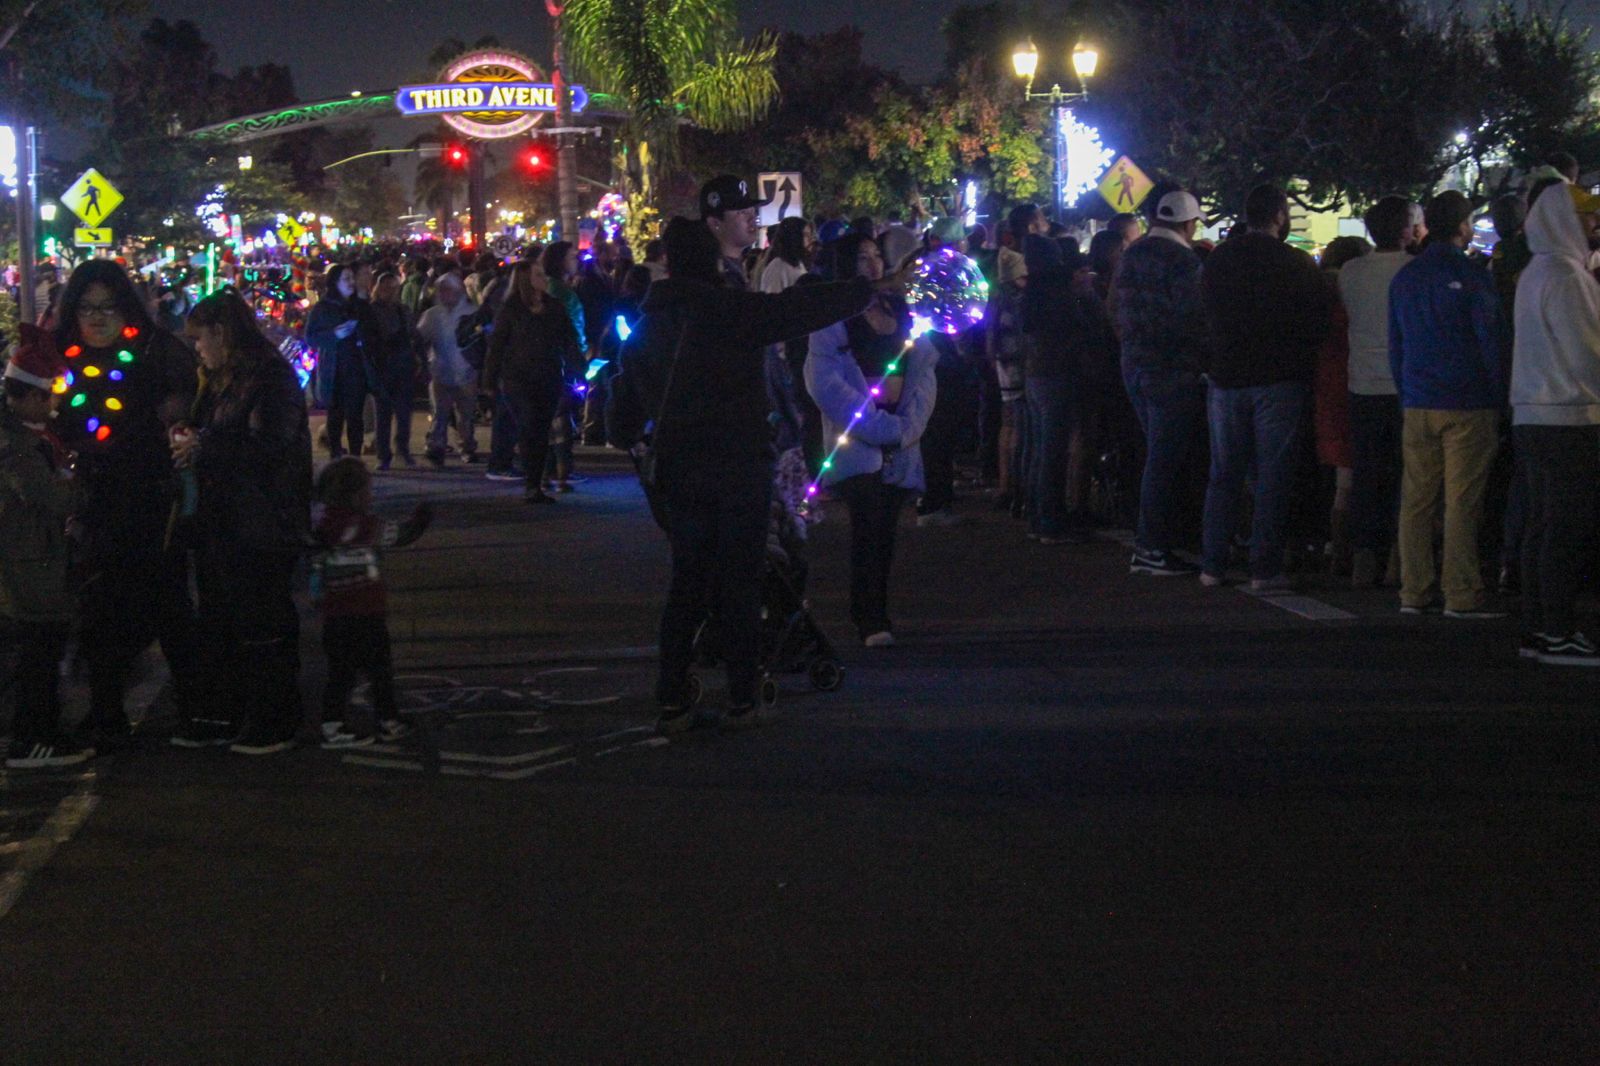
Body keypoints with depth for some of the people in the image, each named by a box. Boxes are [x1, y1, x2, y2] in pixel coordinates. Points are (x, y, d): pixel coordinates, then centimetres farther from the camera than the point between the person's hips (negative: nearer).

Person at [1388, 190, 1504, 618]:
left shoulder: (1404, 277, 11)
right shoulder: (1471, 275, -8)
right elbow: (1490, 340, -7)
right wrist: (1499, 398, -1)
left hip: (1417, 406, 5)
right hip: (1468, 405, -5)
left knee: (1416, 501, 7)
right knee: (1463, 503, -4)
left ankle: (1414, 592, 10)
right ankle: (1461, 595, -4)